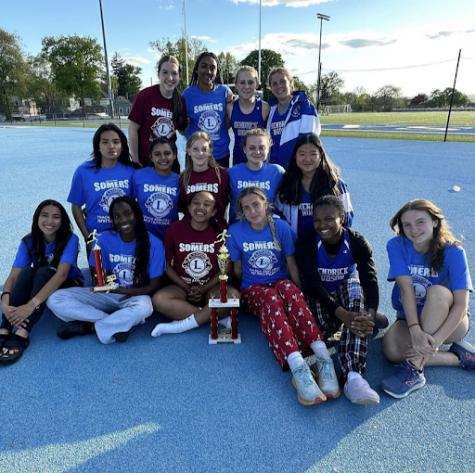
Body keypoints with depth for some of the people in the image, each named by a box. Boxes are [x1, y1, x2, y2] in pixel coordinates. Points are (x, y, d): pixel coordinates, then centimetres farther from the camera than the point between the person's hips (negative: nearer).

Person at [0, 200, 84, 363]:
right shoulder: (29, 242, -10)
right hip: (37, 285, 3)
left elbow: (61, 274, -35)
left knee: (44, 272, -33)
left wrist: (31, 305, -46)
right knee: (27, 272, -29)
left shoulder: (70, 239, -21)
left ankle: (21, 334, -42)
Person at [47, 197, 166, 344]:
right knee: (55, 300, -16)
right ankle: (119, 322, -22)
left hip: (136, 295, -3)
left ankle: (87, 327, -18)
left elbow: (154, 286, -11)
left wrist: (121, 290, -24)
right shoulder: (105, 238, -7)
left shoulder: (153, 244, -14)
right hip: (107, 294, 3)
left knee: (143, 307, -40)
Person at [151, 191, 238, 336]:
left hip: (211, 288, 0)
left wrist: (204, 289, -12)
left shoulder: (220, 231, -6)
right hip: (182, 287, 1)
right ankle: (216, 317, -22)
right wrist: (186, 288, -9)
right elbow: (167, 264, -1)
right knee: (158, 299, -30)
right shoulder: (174, 229, -5)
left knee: (233, 295, -31)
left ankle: (181, 325, -24)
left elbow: (227, 266, -2)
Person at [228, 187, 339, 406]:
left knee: (288, 288, -38)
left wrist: (299, 294, -5)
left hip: (282, 284, 1)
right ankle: (299, 368, -55)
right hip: (253, 290, 0)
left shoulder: (281, 227, -3)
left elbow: (292, 265, 0)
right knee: (270, 298, -38)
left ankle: (323, 358, -46)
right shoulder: (236, 231, -2)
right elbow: (237, 269, 8)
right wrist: (249, 287, 7)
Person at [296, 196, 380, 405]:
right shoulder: (306, 243, -17)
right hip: (318, 298, 0)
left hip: (347, 293, 0)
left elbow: (370, 281, -25)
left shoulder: (357, 243, -13)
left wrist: (370, 313, -48)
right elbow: (313, 284, -29)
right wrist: (343, 314, -45)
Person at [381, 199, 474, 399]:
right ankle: (458, 357, -9)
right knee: (392, 351, -29)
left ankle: (414, 369, -32)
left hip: (448, 322, -2)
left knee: (438, 291, -35)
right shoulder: (397, 246, -12)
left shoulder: (453, 252, -16)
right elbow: (406, 288, -22)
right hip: (410, 319, 2)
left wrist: (435, 340, -36)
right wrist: (415, 330, -36)